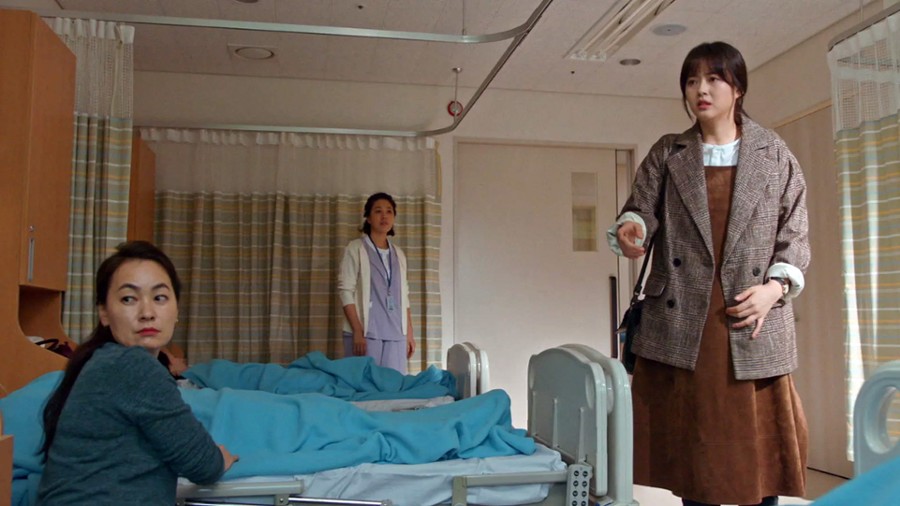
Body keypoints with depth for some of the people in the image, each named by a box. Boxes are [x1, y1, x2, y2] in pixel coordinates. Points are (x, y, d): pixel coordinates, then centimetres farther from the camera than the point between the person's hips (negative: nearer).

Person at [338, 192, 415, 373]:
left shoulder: (398, 254, 15)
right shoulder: (355, 249, -1)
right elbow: (345, 291, -8)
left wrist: (409, 334, 12)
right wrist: (357, 332, -15)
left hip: (396, 334, 5)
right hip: (365, 332, -5)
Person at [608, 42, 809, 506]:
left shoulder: (775, 154, 9)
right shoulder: (666, 154, 11)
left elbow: (795, 234, 8)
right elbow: (641, 207, -1)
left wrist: (775, 286, -8)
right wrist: (630, 229, -25)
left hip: (753, 327, 0)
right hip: (680, 325, 1)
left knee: (759, 447, 4)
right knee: (691, 448, 7)